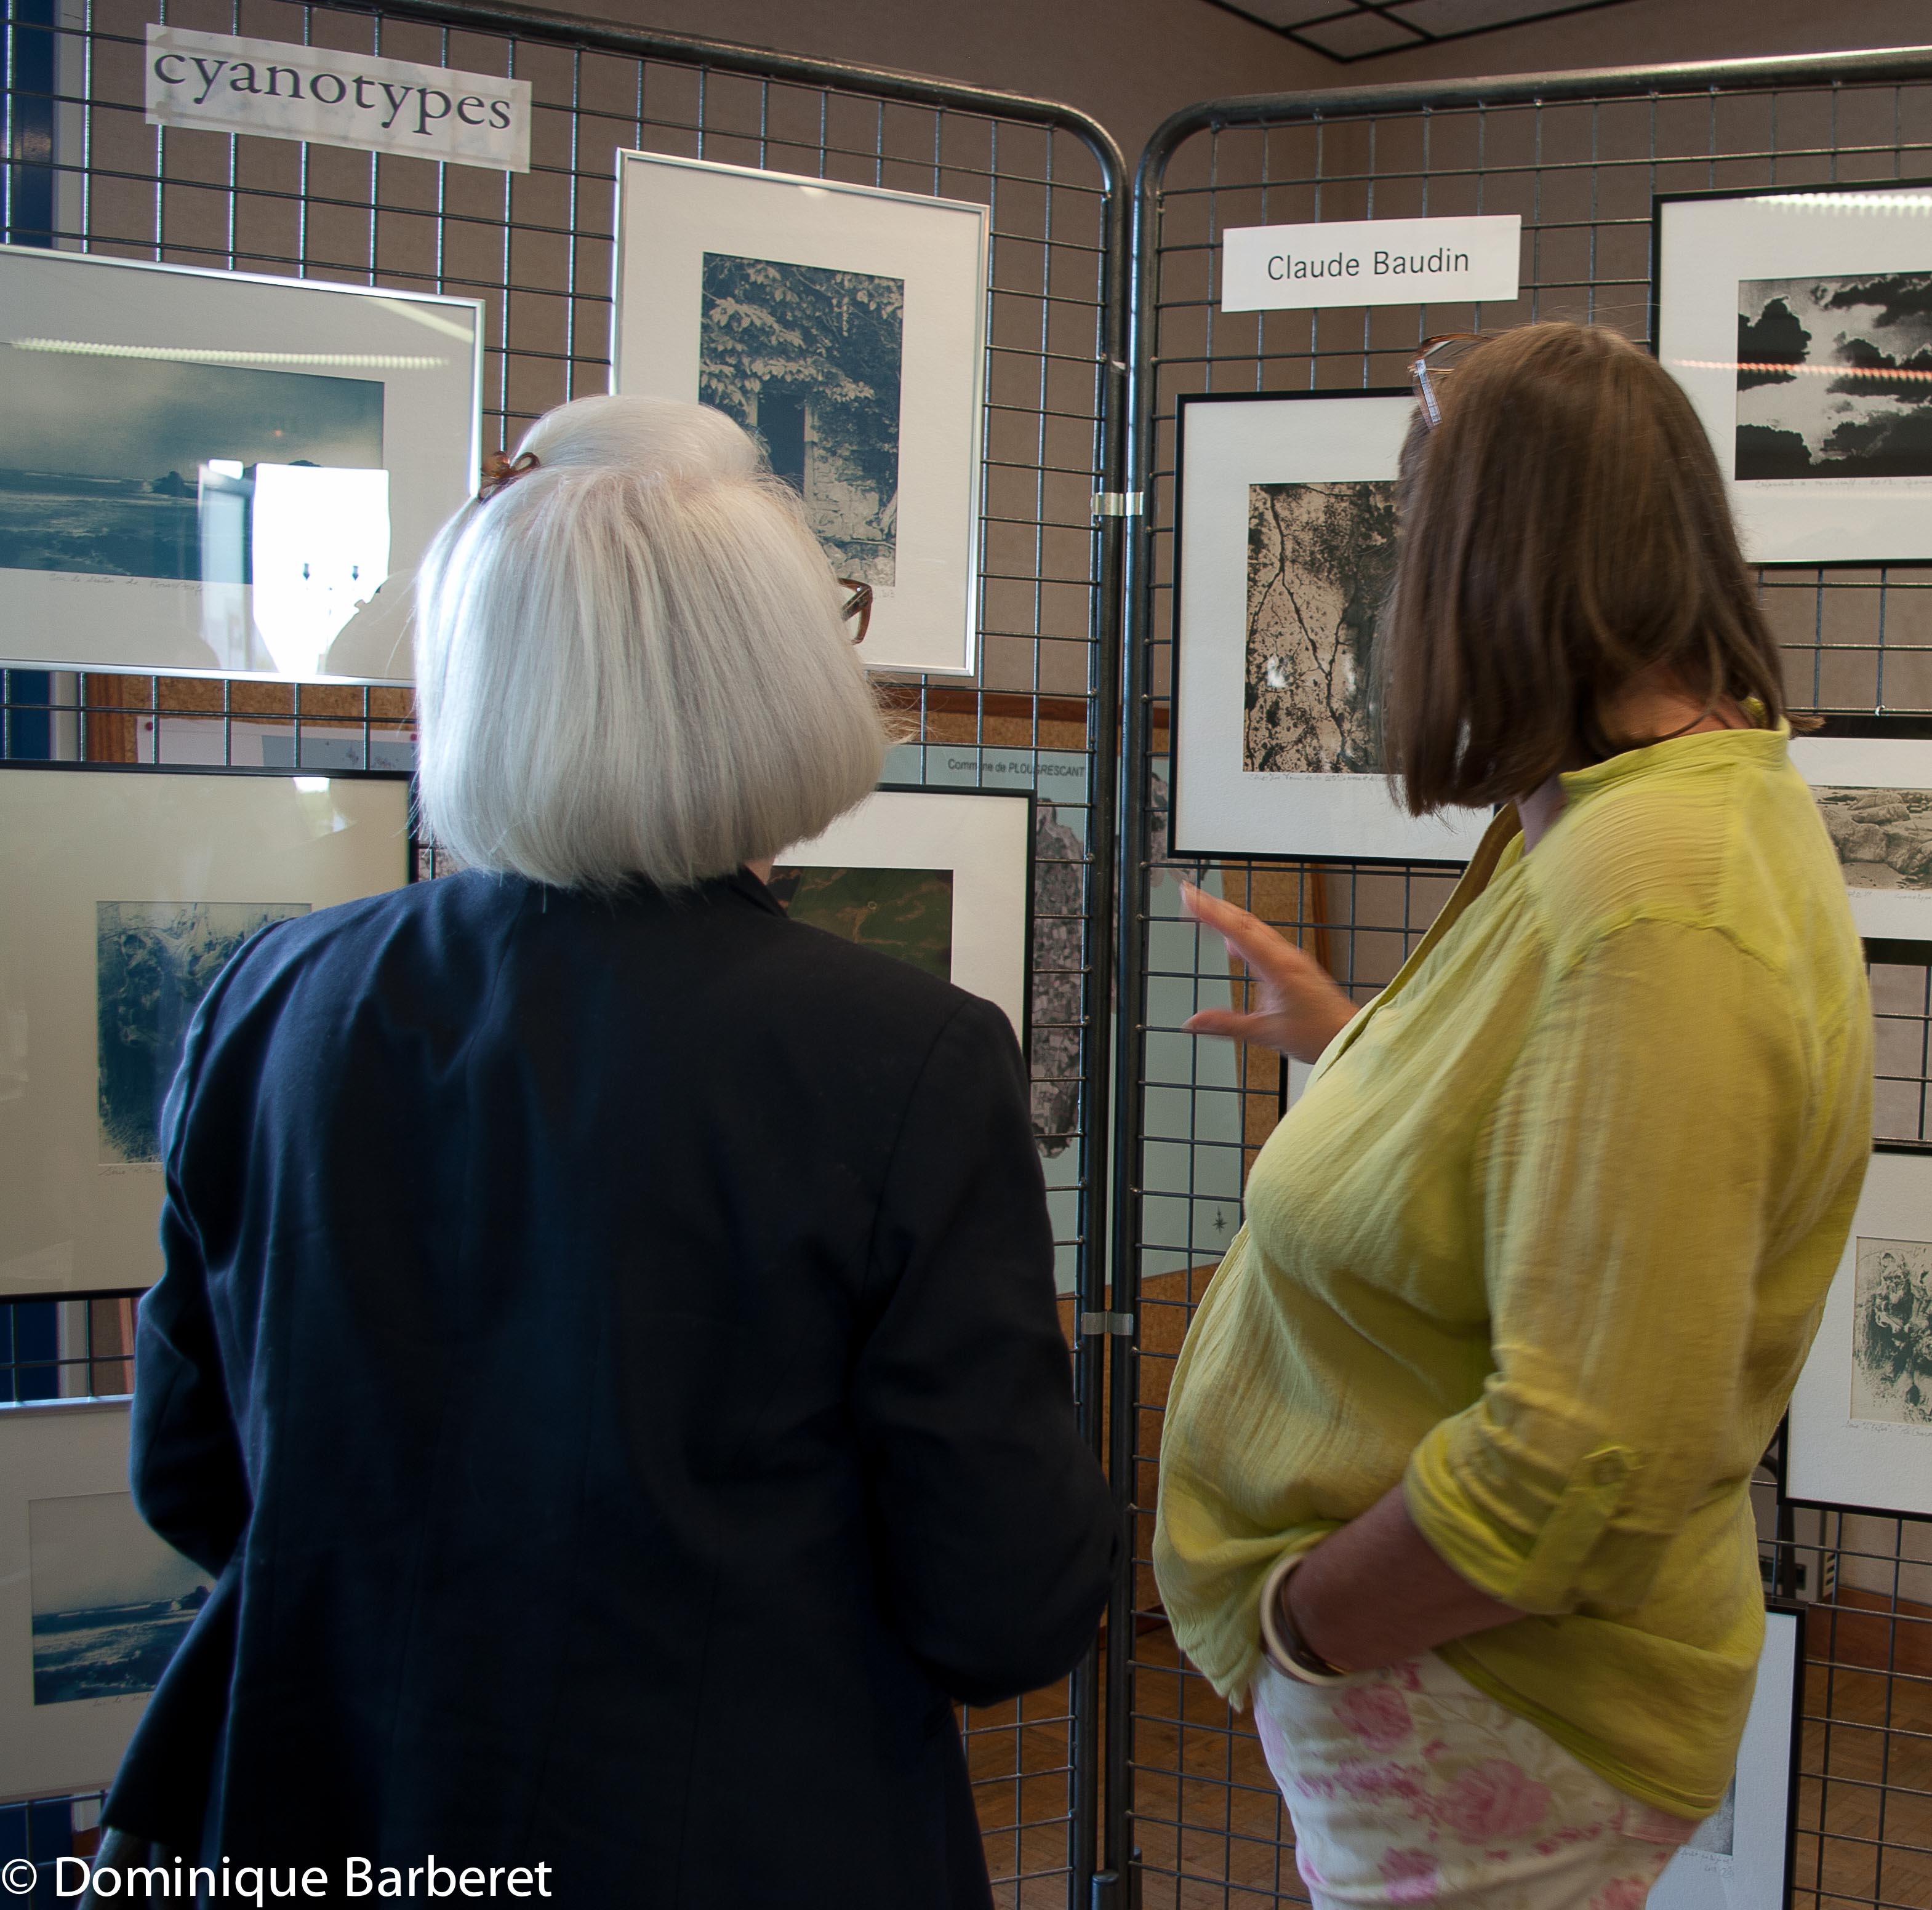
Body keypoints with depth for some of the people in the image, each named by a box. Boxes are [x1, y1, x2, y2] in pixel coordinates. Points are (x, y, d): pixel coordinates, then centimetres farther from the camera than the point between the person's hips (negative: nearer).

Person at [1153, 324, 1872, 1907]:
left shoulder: (1654, 913, -31)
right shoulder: (1606, 822, 2)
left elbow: (1585, 1467, -32)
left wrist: (1288, 1621, -18)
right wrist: (1351, 1035, 25)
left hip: (1487, 1710, -9)